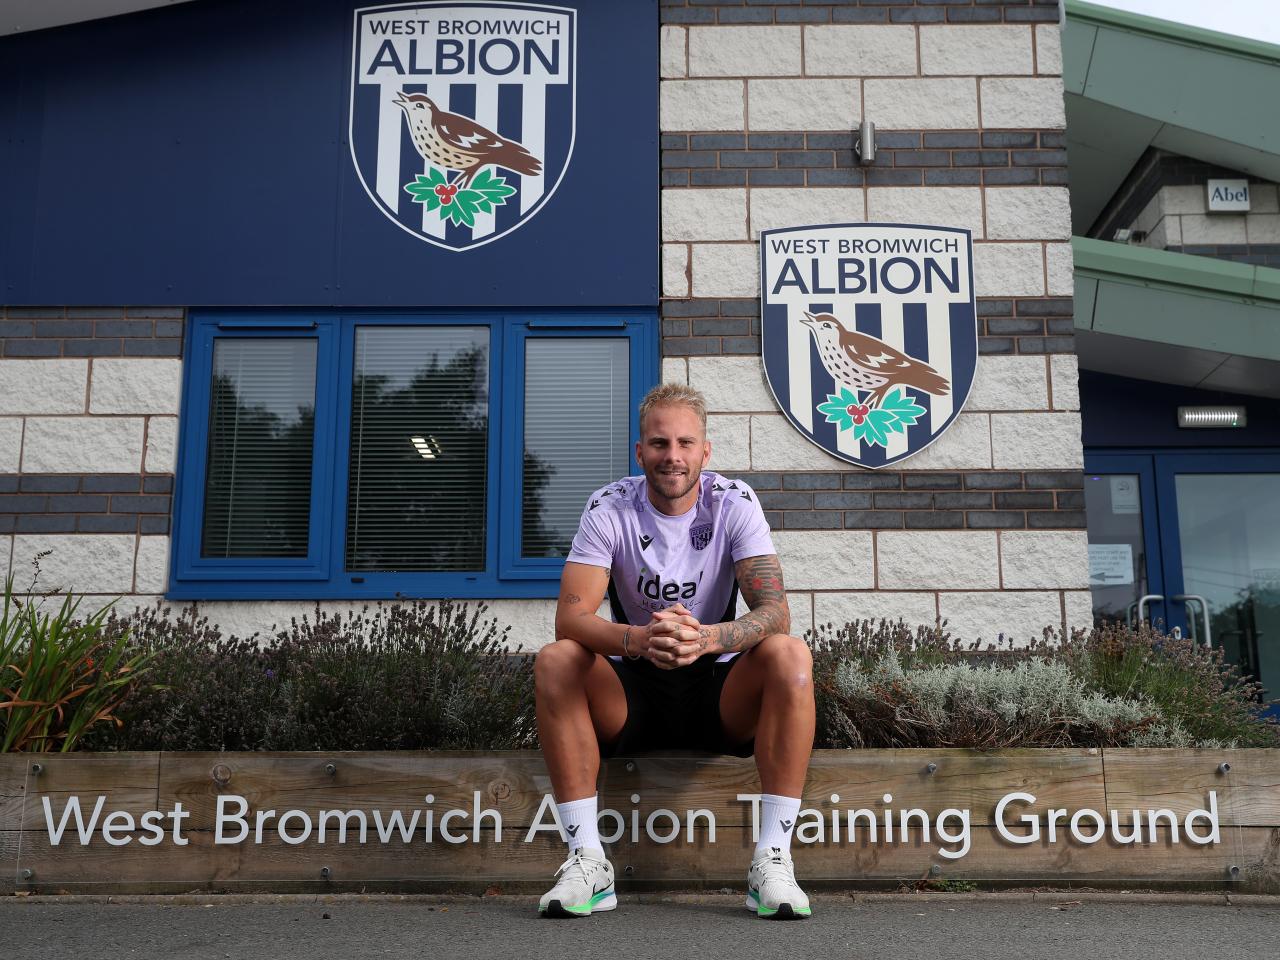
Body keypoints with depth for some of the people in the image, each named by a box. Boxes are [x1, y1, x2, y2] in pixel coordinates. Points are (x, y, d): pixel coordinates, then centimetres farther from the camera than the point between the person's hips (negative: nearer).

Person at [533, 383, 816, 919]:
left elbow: (774, 611, -19)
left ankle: (772, 861, -25)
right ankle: (587, 863, -24)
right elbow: (570, 617, -19)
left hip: (720, 694, 0)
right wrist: (637, 640, -41)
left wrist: (707, 638, -41)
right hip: (631, 694, 0)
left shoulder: (733, 503, -8)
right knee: (554, 661, -27)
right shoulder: (610, 508, -8)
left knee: (789, 655, -29)